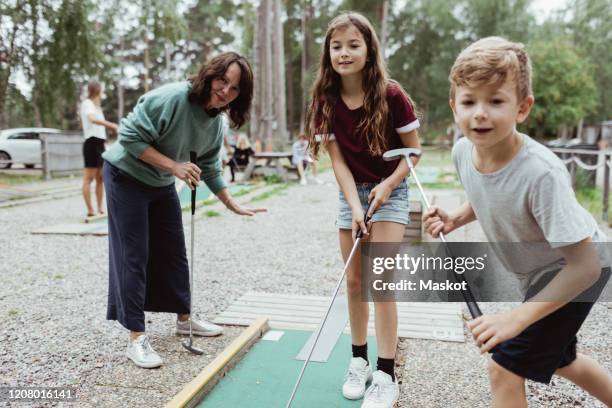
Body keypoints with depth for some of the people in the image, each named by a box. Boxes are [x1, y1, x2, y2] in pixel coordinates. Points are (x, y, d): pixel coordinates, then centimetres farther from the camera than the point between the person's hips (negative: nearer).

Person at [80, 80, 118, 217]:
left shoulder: (96, 106, 23)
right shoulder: (87, 103, -5)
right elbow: (92, 119, -28)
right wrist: (111, 125, -36)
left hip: (99, 143, 10)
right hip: (92, 143, -10)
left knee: (100, 177, 9)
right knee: (88, 178, -9)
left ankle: (100, 208, 14)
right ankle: (90, 210, -10)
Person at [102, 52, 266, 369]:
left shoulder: (216, 123, -3)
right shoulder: (171, 98, -28)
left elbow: (210, 169, 7)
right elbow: (130, 137, -26)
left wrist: (233, 206, 5)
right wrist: (174, 166, -31)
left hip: (161, 185, 8)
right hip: (126, 176, -7)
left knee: (174, 252, 13)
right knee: (134, 256, -7)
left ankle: (184, 319, 29)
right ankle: (136, 339, 0)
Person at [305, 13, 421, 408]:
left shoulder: (391, 95, -16)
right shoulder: (327, 101, -8)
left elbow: (414, 150, -7)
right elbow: (338, 160, -9)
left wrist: (388, 186, -19)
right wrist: (355, 207, -18)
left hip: (390, 191, -4)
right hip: (352, 194, 4)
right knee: (354, 280, 7)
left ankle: (386, 376, 0)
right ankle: (359, 361, 23)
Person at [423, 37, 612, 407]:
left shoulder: (541, 173, -38)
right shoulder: (463, 150, -18)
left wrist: (517, 318, -38)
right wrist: (454, 220, -13)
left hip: (578, 271, -7)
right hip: (537, 274, 7)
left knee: (504, 368, -7)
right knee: (558, 359, 28)